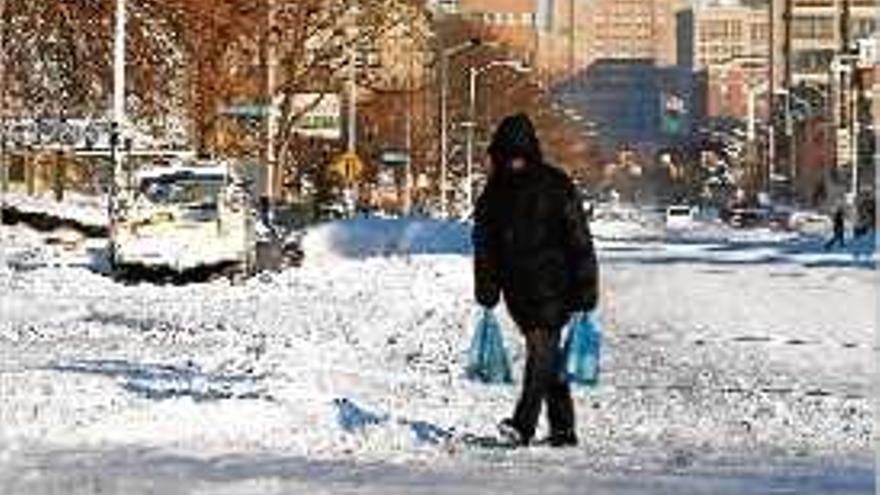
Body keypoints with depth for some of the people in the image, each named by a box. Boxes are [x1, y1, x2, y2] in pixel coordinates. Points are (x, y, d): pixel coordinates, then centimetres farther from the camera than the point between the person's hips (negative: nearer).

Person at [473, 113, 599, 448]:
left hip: (552, 285, -5)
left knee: (542, 350, -15)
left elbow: (579, 240, -7)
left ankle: (524, 425, -22)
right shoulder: (495, 192, 9)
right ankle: (562, 427, 15)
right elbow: (484, 246, 16)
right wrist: (487, 291, 10)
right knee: (545, 354, 9)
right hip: (519, 290, 5)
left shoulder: (555, 186, -6)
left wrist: (586, 289, -10)